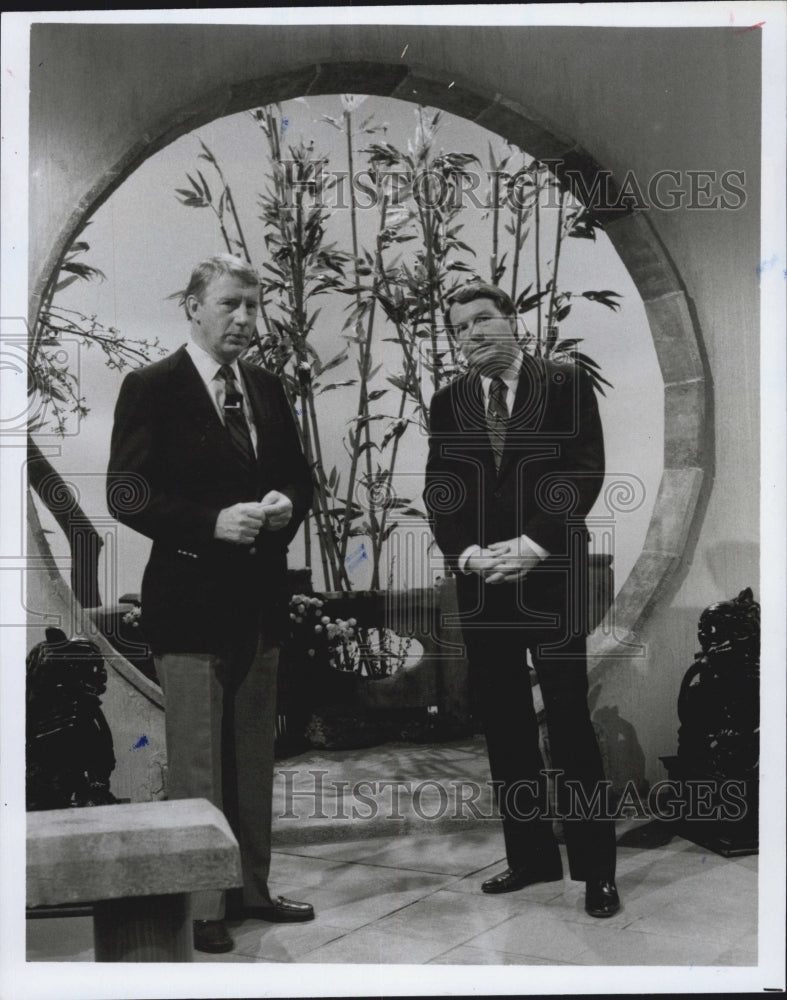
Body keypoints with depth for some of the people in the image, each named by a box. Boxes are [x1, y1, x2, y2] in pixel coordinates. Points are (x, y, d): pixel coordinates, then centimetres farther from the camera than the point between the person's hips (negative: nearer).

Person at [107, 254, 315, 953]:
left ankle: (252, 888, 31)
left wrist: (286, 504, -5)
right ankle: (203, 908, 18)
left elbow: (299, 475, 17)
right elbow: (127, 495, -13)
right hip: (190, 601, -6)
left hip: (261, 599, 6)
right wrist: (213, 522, -23)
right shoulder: (151, 389, -7)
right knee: (197, 765, 3)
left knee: (254, 759, 16)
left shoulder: (268, 390, 11)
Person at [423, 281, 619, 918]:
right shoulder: (448, 403, 11)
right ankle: (530, 856, 21)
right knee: (503, 722, 8)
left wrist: (532, 544, -14)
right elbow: (438, 490, 7)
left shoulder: (567, 385, 1)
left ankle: (596, 867, 11)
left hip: (551, 573, -4)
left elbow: (585, 472, -6)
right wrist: (469, 553, -9)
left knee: (569, 717, -2)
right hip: (479, 579, 4)